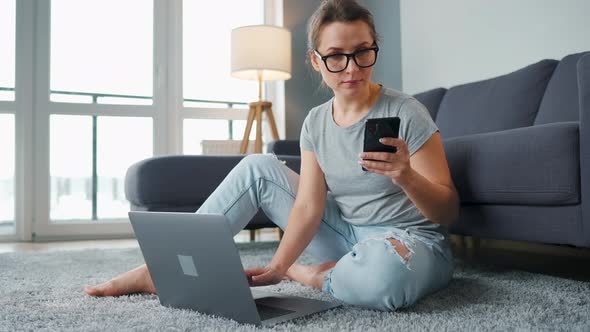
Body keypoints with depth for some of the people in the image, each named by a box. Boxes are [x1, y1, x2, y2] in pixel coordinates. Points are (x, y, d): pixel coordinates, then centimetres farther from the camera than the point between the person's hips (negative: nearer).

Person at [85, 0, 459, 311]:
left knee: (381, 275, -43)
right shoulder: (315, 123, 0)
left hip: (414, 242, -4)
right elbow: (308, 206, -7)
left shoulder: (406, 113, -15)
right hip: (347, 237, 5)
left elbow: (448, 212, -14)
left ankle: (314, 275, -7)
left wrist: (405, 176, -34)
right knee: (259, 167, -4)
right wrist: (277, 265, -23)